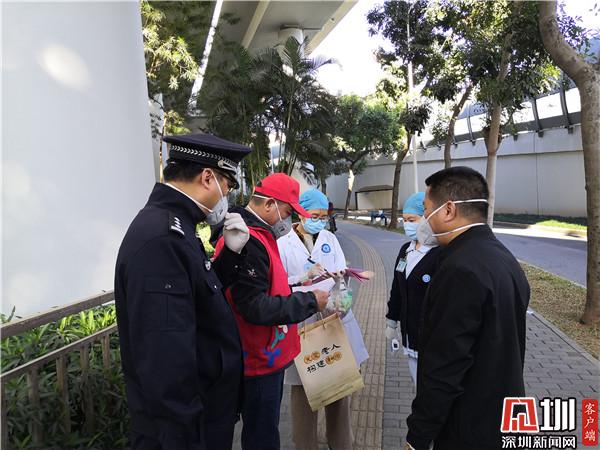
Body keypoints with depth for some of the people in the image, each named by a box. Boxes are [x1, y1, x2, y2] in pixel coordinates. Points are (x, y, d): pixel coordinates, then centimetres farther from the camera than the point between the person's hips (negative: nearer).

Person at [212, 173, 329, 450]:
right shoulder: (246, 241, -25)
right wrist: (310, 301, -19)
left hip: (268, 353, 10)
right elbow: (256, 308, -28)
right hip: (260, 359, -10)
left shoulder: (257, 234, 9)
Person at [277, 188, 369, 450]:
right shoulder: (283, 245, -3)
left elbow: (342, 274, 0)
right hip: (302, 325, -3)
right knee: (304, 390, 9)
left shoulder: (330, 239, 8)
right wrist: (304, 278, -25)